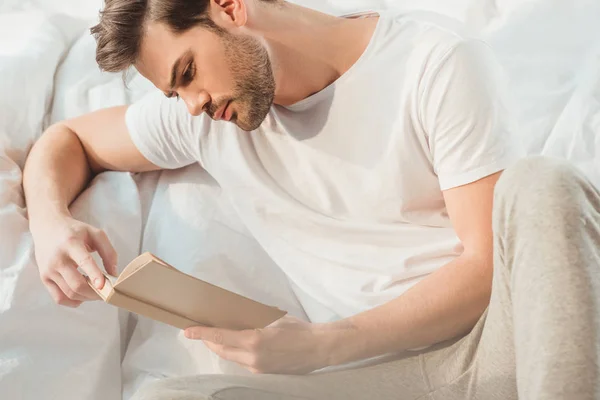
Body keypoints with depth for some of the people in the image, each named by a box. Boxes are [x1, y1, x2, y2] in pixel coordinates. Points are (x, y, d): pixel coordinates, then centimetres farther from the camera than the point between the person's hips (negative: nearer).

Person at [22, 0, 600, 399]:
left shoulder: (437, 59, -4)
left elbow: (489, 260, -8)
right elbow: (67, 139, 25)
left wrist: (321, 345, -18)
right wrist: (51, 225, 1)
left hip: (499, 338, -2)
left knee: (537, 185, -34)